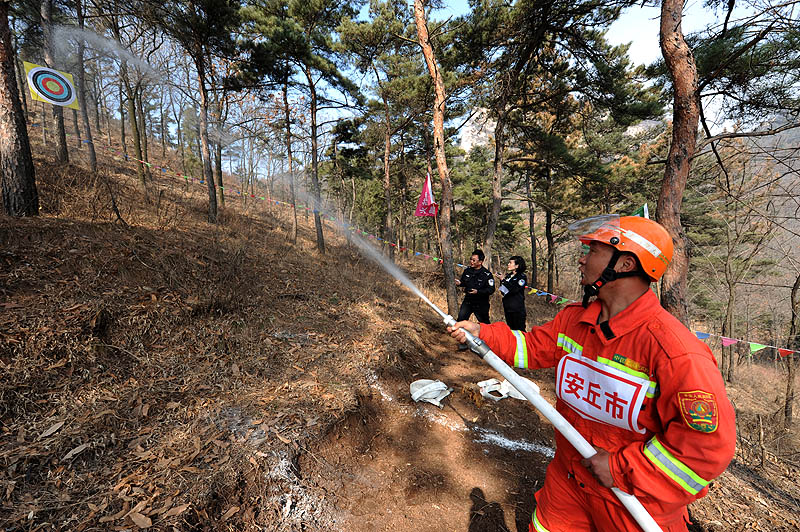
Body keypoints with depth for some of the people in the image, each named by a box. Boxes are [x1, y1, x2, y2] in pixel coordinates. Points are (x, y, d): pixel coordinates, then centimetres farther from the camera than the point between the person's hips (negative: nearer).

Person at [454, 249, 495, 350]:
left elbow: (491, 290, -16)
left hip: (481, 304, -3)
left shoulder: (487, 274, -14)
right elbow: (463, 282, 16)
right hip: (468, 301, 4)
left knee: (484, 323, 11)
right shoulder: (467, 271, 1)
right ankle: (463, 341, 6)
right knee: (461, 319, -11)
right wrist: (459, 283, -8)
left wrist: (478, 291, -28)